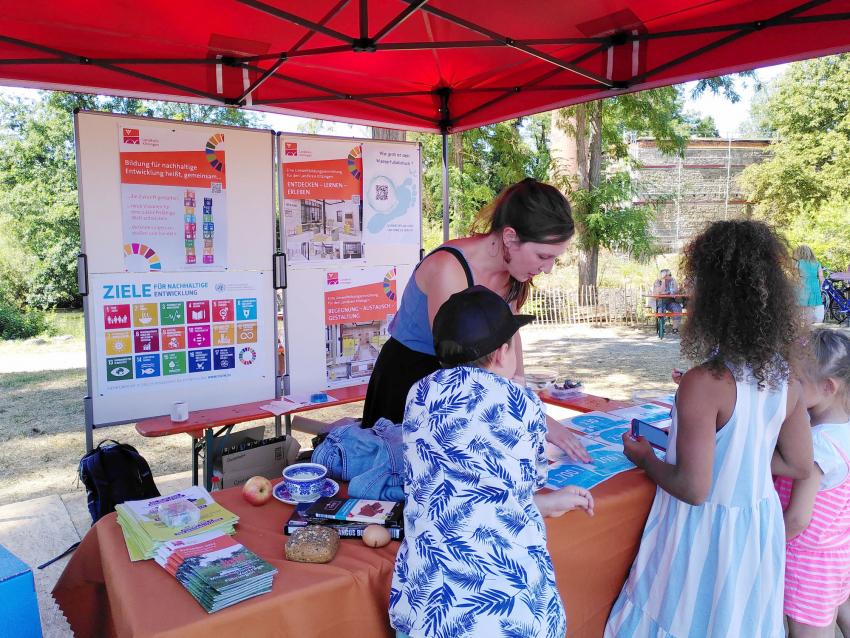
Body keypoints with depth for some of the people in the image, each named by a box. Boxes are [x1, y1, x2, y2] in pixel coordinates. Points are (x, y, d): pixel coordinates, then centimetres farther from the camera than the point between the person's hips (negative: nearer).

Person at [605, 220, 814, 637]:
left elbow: (693, 489, -23)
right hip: (759, 525, 6)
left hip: (707, 533, -6)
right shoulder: (786, 377, -6)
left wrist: (645, 459, -6)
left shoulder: (704, 383, -27)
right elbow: (799, 465, 5)